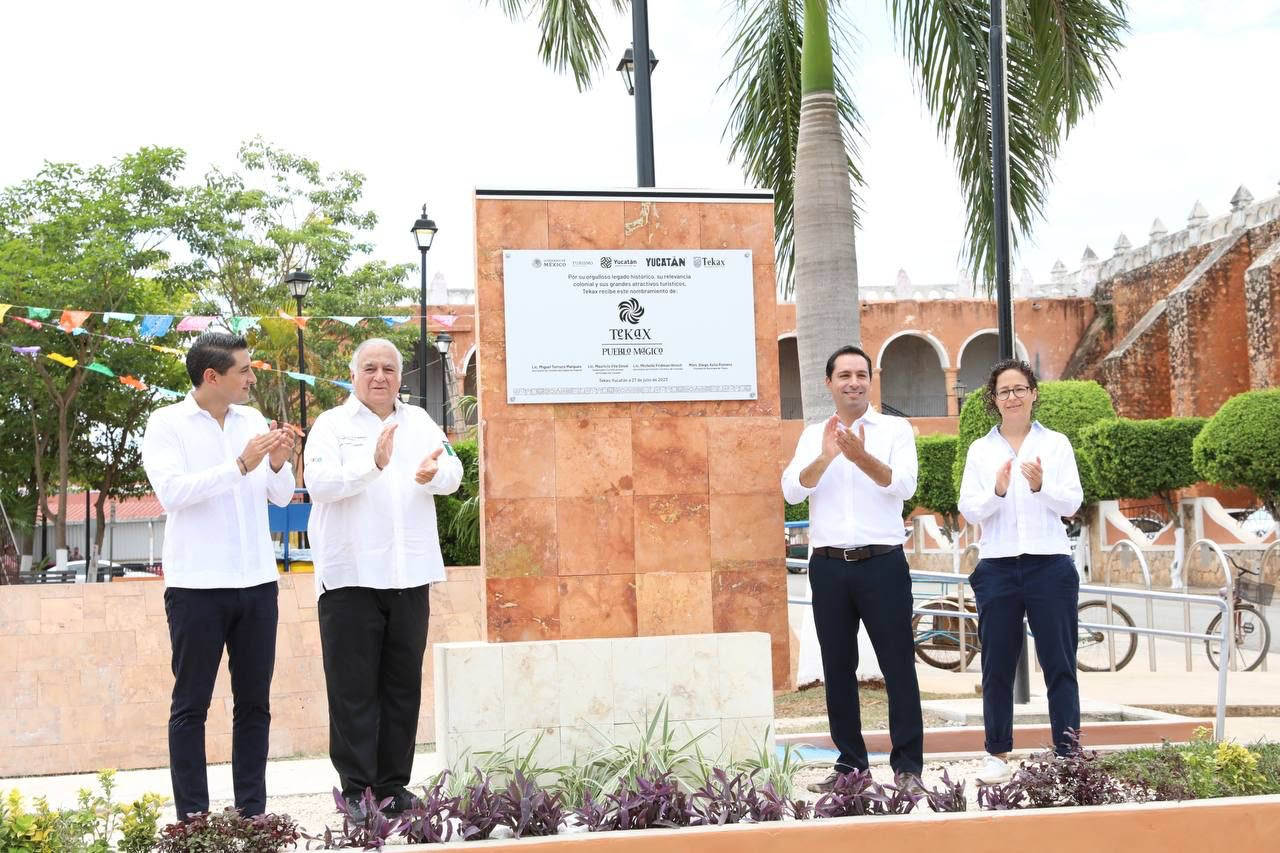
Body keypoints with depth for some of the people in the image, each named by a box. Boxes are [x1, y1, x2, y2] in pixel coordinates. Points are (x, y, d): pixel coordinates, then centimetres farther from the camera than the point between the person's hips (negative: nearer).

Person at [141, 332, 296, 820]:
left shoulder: (252, 421, 10)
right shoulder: (167, 423, -3)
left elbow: (281, 496, 10)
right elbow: (171, 492, -17)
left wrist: (279, 465, -11)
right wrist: (241, 465, -23)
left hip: (256, 582, 5)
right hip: (197, 585, -5)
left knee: (254, 702, 7)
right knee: (192, 704, 2)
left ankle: (253, 812, 15)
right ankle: (192, 817, 7)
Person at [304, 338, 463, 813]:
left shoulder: (419, 422, 13)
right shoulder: (332, 424, 1)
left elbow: (453, 472, 3)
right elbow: (319, 482, -15)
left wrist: (434, 473, -21)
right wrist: (374, 463, -29)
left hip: (409, 575, 4)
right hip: (350, 575, -4)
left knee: (403, 686, 10)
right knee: (353, 689, 0)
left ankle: (394, 784, 19)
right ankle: (355, 788, 7)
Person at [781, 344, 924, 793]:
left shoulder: (895, 428, 3)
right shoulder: (813, 434, 11)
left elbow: (904, 486, -11)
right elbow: (792, 490, -2)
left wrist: (862, 457, -26)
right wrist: (825, 456, -19)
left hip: (882, 563, -3)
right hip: (828, 566, 3)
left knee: (898, 666, -2)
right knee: (838, 668, 8)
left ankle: (908, 765, 5)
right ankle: (850, 762, 17)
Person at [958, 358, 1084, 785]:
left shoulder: (1056, 443, 7)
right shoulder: (980, 450, 9)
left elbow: (1072, 503, -1)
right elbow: (968, 510, 1)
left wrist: (1041, 485, -20)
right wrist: (998, 490, -19)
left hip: (1050, 565, -1)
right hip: (998, 566, 1)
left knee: (1059, 664, 1)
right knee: (997, 665, 5)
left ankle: (1069, 753, 5)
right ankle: (997, 754, 15)